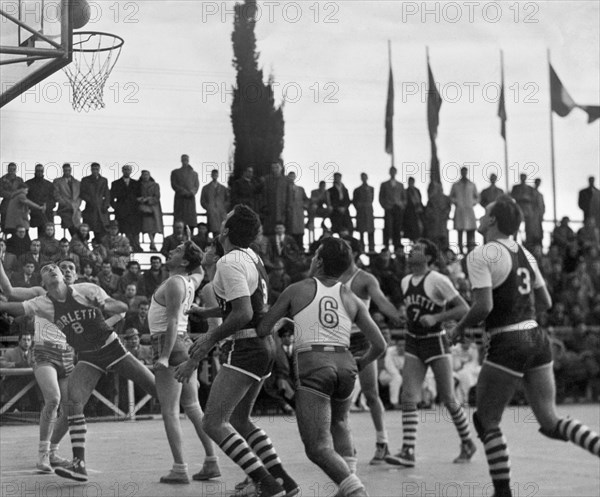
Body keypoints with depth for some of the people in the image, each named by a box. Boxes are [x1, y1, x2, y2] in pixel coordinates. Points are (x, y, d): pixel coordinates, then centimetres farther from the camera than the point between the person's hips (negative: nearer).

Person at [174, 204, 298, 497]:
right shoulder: (251, 256, 12)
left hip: (245, 349, -10)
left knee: (213, 423, -10)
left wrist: (210, 341, -18)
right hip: (264, 344, 10)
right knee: (239, 421, 21)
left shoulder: (229, 263, -16)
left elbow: (243, 313, -24)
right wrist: (204, 313, 32)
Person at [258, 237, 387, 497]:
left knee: (318, 448, -7)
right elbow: (379, 345, 10)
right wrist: (359, 365, 29)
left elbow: (263, 329, 10)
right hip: (344, 364, 5)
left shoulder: (297, 290, 8)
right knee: (338, 423, 32)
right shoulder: (351, 299, 14)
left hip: (312, 365, -4)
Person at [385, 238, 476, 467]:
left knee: (448, 400, 2)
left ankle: (467, 444, 22)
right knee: (408, 398, -7)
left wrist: (435, 318, -23)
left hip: (436, 343, -6)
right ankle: (408, 452, -9)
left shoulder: (438, 281, -13)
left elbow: (464, 309, -15)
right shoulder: (405, 281, 8)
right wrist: (410, 319, 12)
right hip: (413, 344, 6)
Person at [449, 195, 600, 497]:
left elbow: (484, 306, -19)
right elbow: (545, 303, 19)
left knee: (486, 421, 8)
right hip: (537, 339, 7)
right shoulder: (525, 254, 13)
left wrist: (460, 328, -2)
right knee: (550, 422, 11)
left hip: (507, 345, -7)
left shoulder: (481, 255, -10)